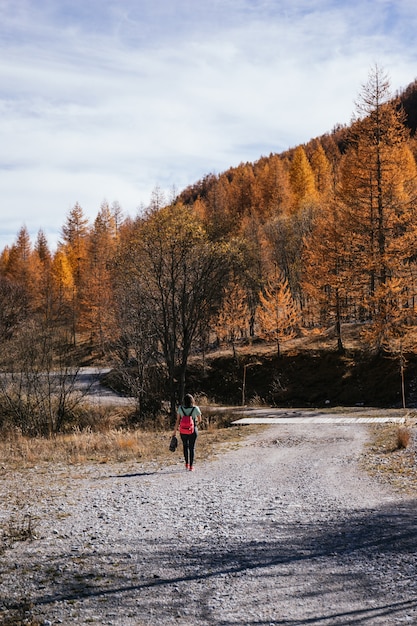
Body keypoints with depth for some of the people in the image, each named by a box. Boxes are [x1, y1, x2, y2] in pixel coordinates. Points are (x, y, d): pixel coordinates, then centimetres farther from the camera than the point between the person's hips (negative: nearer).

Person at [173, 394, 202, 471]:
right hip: (193, 430, -1)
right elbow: (199, 421, 2)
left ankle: (187, 464, 21)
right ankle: (191, 466, 8)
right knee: (192, 448, 10)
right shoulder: (196, 408, -9)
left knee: (185, 446, 23)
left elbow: (177, 421, -6)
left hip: (183, 431, 1)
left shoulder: (180, 408, -6)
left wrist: (175, 432, 0)